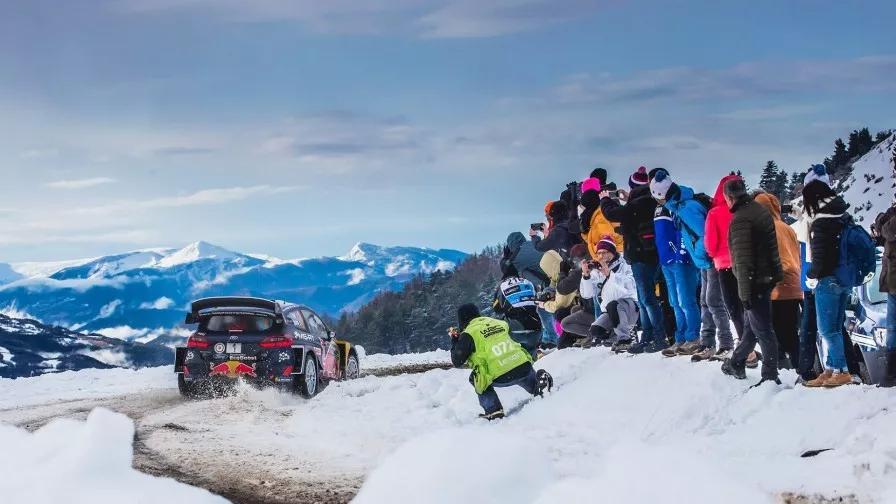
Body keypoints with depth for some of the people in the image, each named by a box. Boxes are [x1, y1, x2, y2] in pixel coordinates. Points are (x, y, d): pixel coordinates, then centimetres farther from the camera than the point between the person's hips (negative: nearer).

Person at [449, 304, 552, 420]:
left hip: (501, 378, -5)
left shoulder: (468, 334, 2)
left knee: (474, 379, 23)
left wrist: (455, 341, 23)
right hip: (525, 368, 5)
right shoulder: (498, 323, 17)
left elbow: (457, 362, 6)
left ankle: (493, 411, 13)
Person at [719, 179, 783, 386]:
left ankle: (770, 375, -1)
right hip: (769, 275, 10)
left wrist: (745, 292, -17)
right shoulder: (760, 210, 11)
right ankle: (736, 363, 35)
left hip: (755, 280, -10)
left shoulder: (740, 219, -18)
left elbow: (743, 259, -20)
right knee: (751, 325, 21)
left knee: (762, 329, -4)